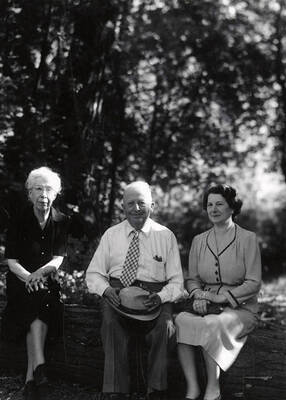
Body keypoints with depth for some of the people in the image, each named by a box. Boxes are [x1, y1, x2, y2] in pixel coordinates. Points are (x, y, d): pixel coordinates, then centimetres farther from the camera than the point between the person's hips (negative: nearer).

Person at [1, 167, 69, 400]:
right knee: (39, 301, -30)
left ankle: (31, 378, -17)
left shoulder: (62, 222, 3)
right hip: (22, 282, -3)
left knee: (38, 307, -22)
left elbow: (58, 259, -3)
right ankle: (39, 370, -37)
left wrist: (41, 272, -24)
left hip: (49, 283, 3)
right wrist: (30, 278, -23)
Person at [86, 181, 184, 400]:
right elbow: (93, 273, 12)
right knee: (111, 321, -32)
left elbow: (177, 281, 6)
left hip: (154, 294, -1)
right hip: (117, 292, 1)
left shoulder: (166, 236, 8)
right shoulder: (111, 235, 13)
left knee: (164, 323, -32)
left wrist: (161, 296, -16)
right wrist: (106, 289, -11)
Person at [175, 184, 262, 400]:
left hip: (240, 308, -4)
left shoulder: (247, 238, -2)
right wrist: (198, 295, -7)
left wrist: (221, 297, -15)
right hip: (207, 307, 4)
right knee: (181, 320, -28)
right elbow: (192, 278, 16)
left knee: (211, 325, -35)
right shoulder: (199, 240, 12)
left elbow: (253, 283, -6)